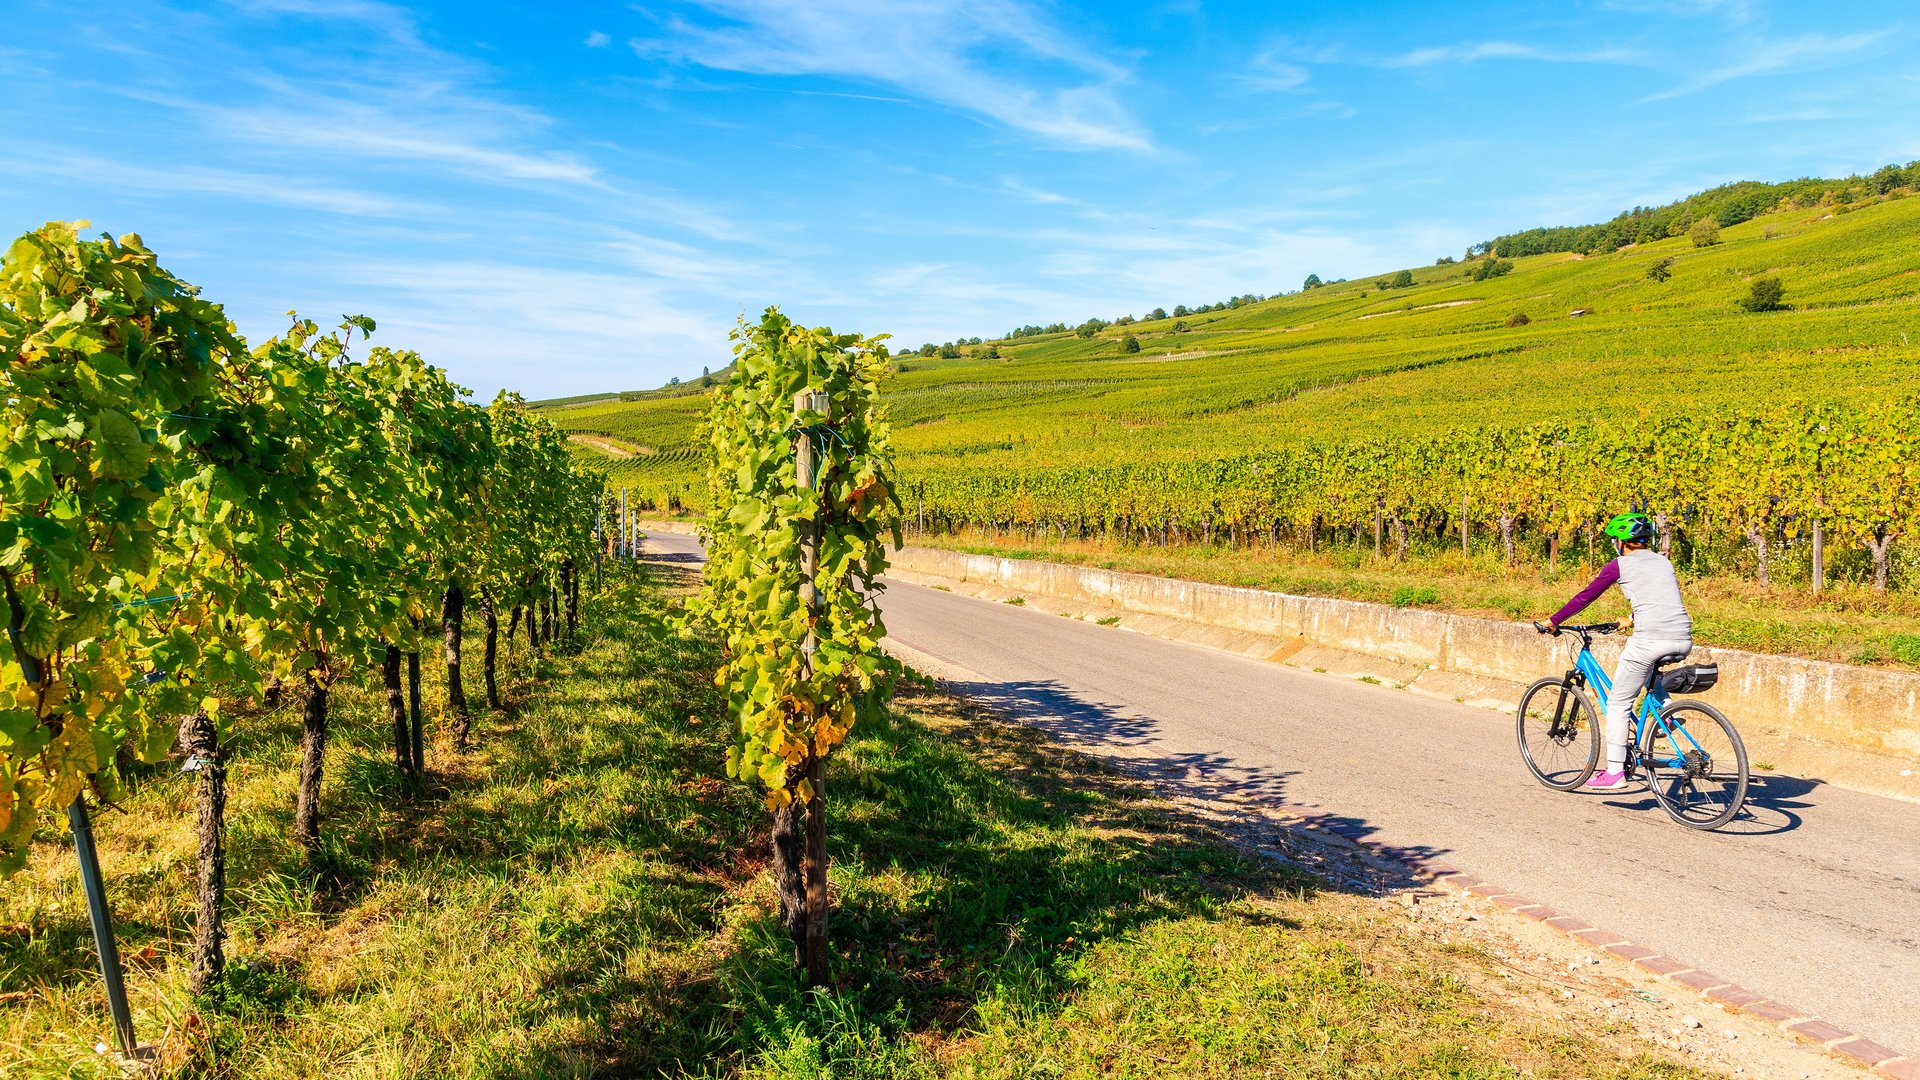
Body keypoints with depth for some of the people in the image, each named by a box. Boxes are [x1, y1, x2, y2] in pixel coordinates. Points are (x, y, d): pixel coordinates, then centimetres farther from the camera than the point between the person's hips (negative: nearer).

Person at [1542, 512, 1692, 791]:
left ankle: (1614, 772, 4)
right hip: (1683, 640, 7)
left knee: (1618, 704, 5)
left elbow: (1584, 597, 9)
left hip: (1651, 639, -6)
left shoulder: (1620, 565, 5)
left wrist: (1553, 621, 20)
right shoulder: (1663, 561, 22)